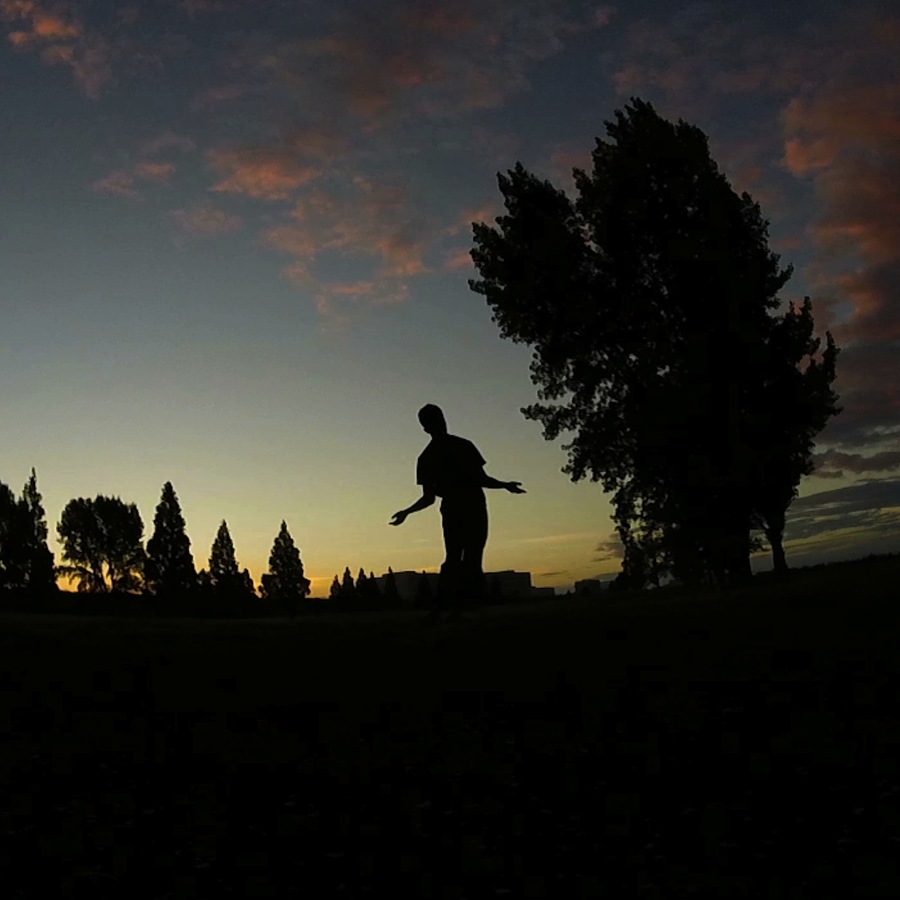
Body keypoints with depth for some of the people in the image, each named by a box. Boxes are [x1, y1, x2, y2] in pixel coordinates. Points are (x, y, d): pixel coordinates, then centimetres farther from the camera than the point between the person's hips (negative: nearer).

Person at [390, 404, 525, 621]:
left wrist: (406, 512, 15)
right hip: (475, 508, -3)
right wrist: (505, 485, 11)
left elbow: (429, 497, 4)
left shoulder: (426, 458, 8)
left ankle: (442, 605, -3)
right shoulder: (463, 446, 2)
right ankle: (455, 606, -14)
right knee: (471, 560, -4)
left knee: (452, 559, 9)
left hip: (451, 511, 3)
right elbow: (482, 479, -2)